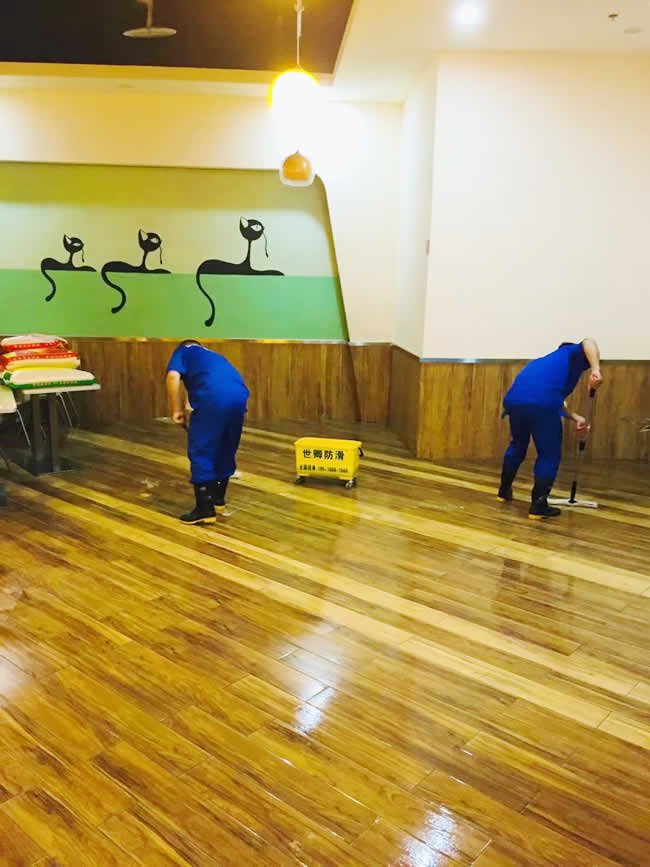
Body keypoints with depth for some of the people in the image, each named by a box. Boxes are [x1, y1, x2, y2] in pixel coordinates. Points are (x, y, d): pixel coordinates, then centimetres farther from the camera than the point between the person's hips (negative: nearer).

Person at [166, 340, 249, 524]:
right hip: (239, 396, 6)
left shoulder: (183, 351, 23)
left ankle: (205, 509, 6)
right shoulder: (215, 356, 40)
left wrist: (177, 410, 7)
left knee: (200, 452, 4)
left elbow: (173, 377, 1)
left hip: (213, 397, -6)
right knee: (226, 450, 21)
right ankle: (218, 499, 33)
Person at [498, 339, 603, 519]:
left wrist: (576, 418, 41)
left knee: (517, 446, 30)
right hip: (542, 405, -6)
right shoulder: (573, 354, 22)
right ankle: (538, 506, 11)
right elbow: (588, 343, -2)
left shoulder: (547, 362, 41)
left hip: (514, 400, 7)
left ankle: (504, 491, 43)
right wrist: (596, 370, -14)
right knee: (549, 456, 11)